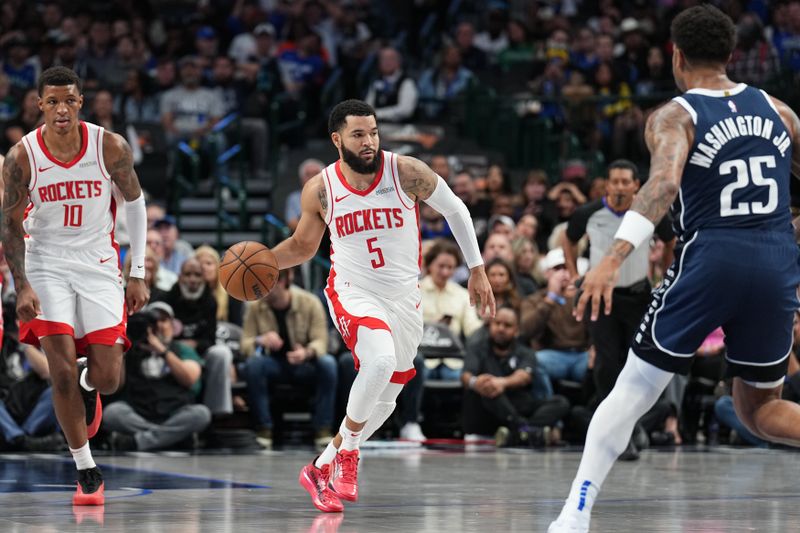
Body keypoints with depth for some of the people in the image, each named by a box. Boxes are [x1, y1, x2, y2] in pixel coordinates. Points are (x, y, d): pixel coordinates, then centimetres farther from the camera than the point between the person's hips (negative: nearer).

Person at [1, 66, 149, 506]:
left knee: (108, 378, -4)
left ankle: (88, 383, 35)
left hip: (98, 265, 1)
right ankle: (87, 473, 5)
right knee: (62, 373, -10)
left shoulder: (110, 148, -11)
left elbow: (134, 205, 3)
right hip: (46, 265, -1)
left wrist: (139, 275, 1)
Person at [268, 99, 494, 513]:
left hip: (404, 300, 3)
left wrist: (477, 270, 3)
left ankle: (320, 470, 31)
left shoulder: (407, 172, -12)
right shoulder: (320, 190, -8)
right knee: (380, 360, -33)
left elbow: (455, 210, 3)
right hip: (353, 294, -3)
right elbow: (303, 246, 9)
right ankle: (347, 452, -13)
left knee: (382, 404, 11)